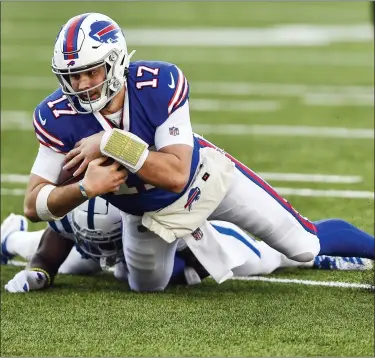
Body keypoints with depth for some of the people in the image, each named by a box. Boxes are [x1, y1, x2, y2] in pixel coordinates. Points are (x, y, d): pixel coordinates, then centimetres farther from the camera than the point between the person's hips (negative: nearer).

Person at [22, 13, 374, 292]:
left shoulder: (159, 84, -34)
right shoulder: (59, 117, -27)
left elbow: (177, 175, -36)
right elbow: (34, 204, -25)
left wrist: (112, 145, -45)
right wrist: (85, 189, -43)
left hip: (202, 178, -2)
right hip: (147, 214, 2)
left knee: (306, 246, 2)